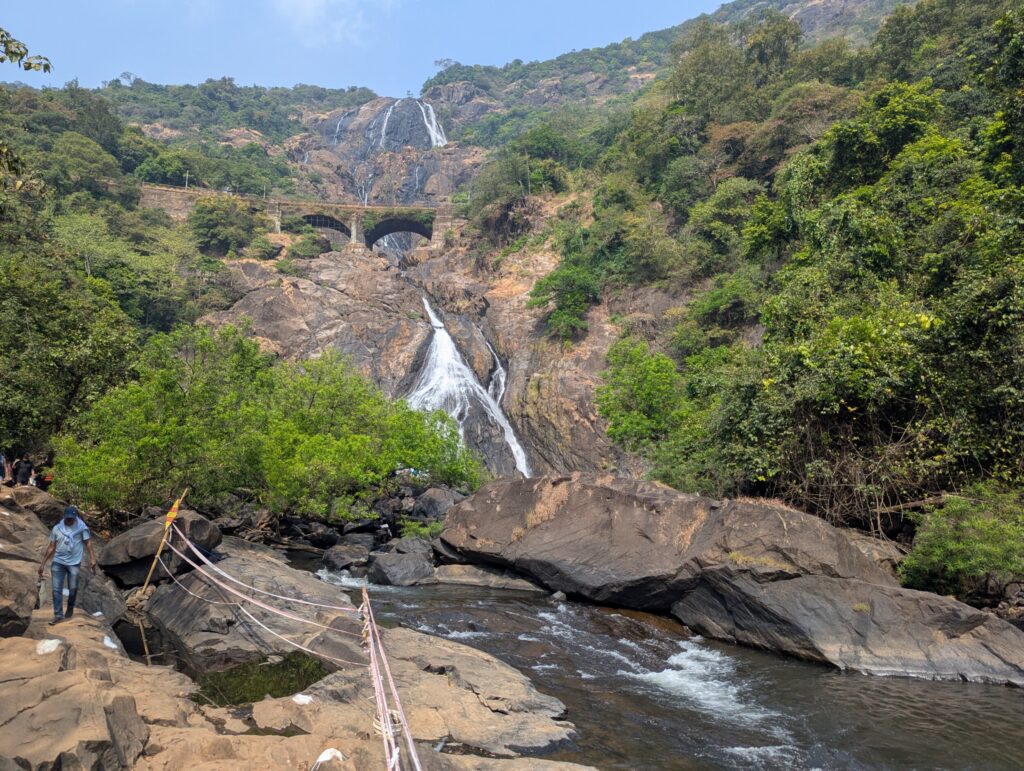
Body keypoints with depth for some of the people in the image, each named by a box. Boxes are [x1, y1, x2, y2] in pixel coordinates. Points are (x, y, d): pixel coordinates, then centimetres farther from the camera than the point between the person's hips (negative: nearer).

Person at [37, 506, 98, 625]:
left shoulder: (81, 527, -5)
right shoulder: (57, 528, 2)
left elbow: (88, 542, -7)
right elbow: (51, 547, 7)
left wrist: (92, 557, -18)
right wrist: (43, 563, 6)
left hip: (74, 563, -2)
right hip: (58, 562, 2)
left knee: (73, 589, 7)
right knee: (57, 589, -3)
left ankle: (70, 609, 29)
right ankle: (58, 615, 0)